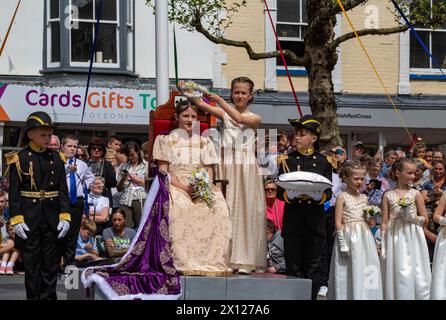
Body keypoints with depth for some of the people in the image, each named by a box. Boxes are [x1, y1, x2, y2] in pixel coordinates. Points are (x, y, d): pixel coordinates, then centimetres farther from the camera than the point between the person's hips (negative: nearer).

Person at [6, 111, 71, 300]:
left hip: (52, 219, 3)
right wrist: (16, 220, -13)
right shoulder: (19, 159, -3)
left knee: (51, 262, 7)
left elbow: (63, 190, 4)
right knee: (31, 263, 3)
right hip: (29, 219, -3)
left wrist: (65, 217, -5)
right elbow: (14, 192, -5)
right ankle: (34, 297, 10)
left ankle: (49, 296, 14)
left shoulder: (56, 158, 6)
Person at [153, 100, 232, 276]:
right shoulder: (167, 140, 12)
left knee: (219, 206, -30)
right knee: (180, 207, -38)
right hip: (175, 186, -2)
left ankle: (214, 261, -31)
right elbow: (163, 171, 3)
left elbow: (209, 171, 13)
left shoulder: (204, 141, 21)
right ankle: (184, 263, -39)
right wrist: (183, 187, -13)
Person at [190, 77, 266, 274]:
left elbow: (239, 118, -15)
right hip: (228, 167, 1)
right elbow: (202, 105, -6)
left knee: (247, 210, -3)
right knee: (227, 211, -3)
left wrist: (219, 100, -21)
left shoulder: (254, 118, 6)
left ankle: (245, 260, -2)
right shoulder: (225, 114, 10)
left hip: (247, 169, -1)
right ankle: (228, 259, -1)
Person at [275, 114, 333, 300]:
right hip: (293, 220, 0)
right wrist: (290, 195, -19)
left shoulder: (323, 162, 7)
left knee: (313, 268, 3)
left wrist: (319, 195, -19)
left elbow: (329, 193, 2)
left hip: (315, 221, 0)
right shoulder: (288, 160, 7)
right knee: (293, 267, 2)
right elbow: (279, 192, 2)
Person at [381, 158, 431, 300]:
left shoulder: (415, 194, 3)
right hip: (395, 239, 0)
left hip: (413, 239, 0)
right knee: (398, 276, 0)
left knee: (417, 275, -1)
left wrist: (412, 217, -13)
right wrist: (382, 246, 1)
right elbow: (384, 223, 5)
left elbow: (425, 220, 6)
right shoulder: (388, 195, 4)